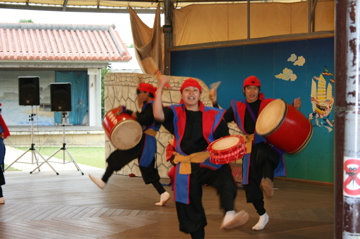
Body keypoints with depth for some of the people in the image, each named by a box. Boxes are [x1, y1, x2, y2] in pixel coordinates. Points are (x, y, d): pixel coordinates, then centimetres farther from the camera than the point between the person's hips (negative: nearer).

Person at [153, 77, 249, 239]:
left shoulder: (213, 115, 1)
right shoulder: (175, 113, 3)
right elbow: (158, 115, -19)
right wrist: (160, 88, -23)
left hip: (211, 163, -2)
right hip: (186, 167, 2)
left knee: (226, 181, -35)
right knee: (190, 208, 8)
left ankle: (229, 215, -58)